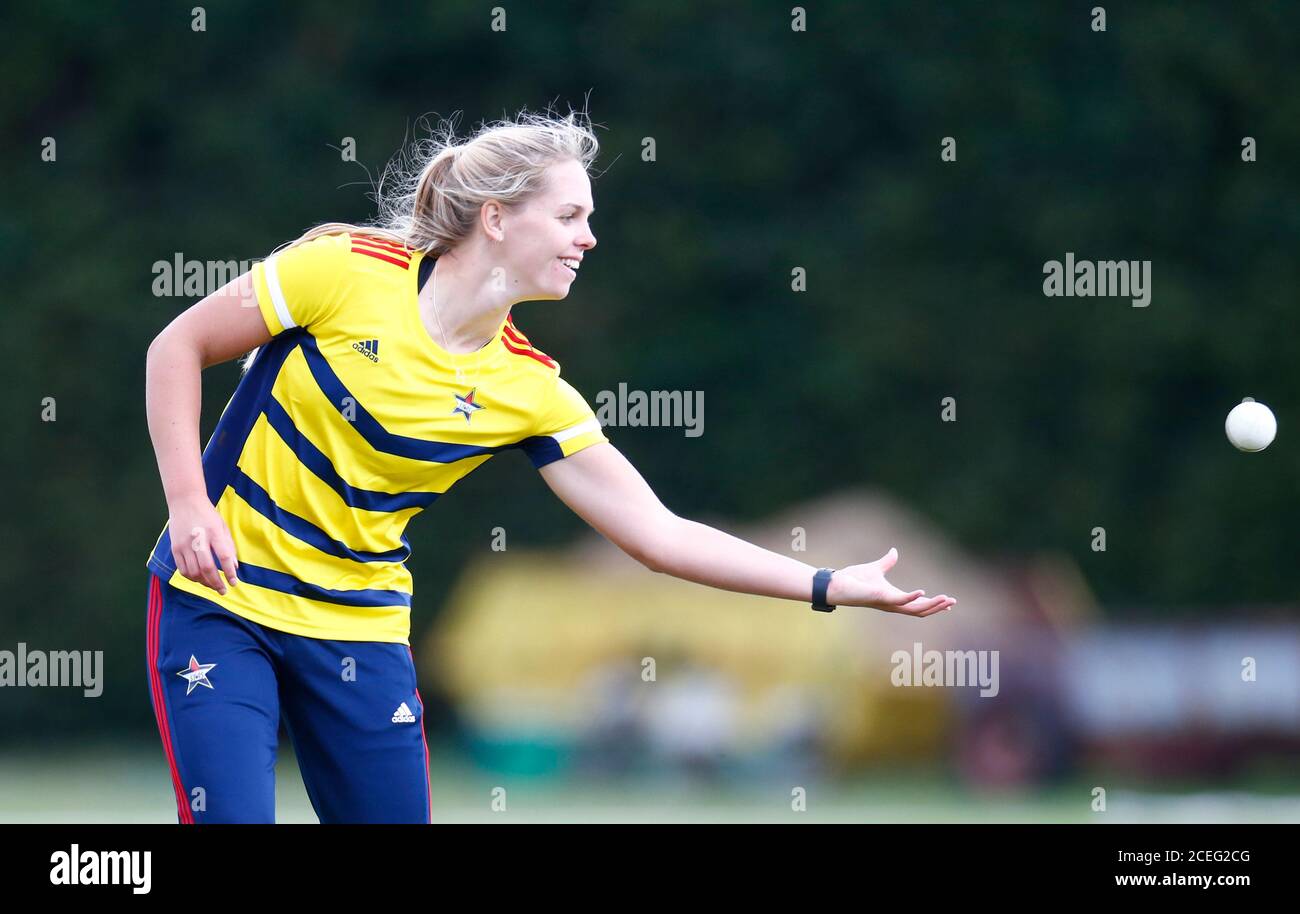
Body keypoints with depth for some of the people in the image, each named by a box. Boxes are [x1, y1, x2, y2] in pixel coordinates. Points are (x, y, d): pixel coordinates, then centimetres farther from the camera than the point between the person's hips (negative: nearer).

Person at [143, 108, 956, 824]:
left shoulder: (528, 388, -5)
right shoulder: (347, 270, -15)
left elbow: (658, 533, -4)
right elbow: (178, 348, -6)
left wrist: (828, 586, -9)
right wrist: (189, 506, -15)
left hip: (361, 624, 4)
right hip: (219, 600, -4)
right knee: (232, 815, -14)